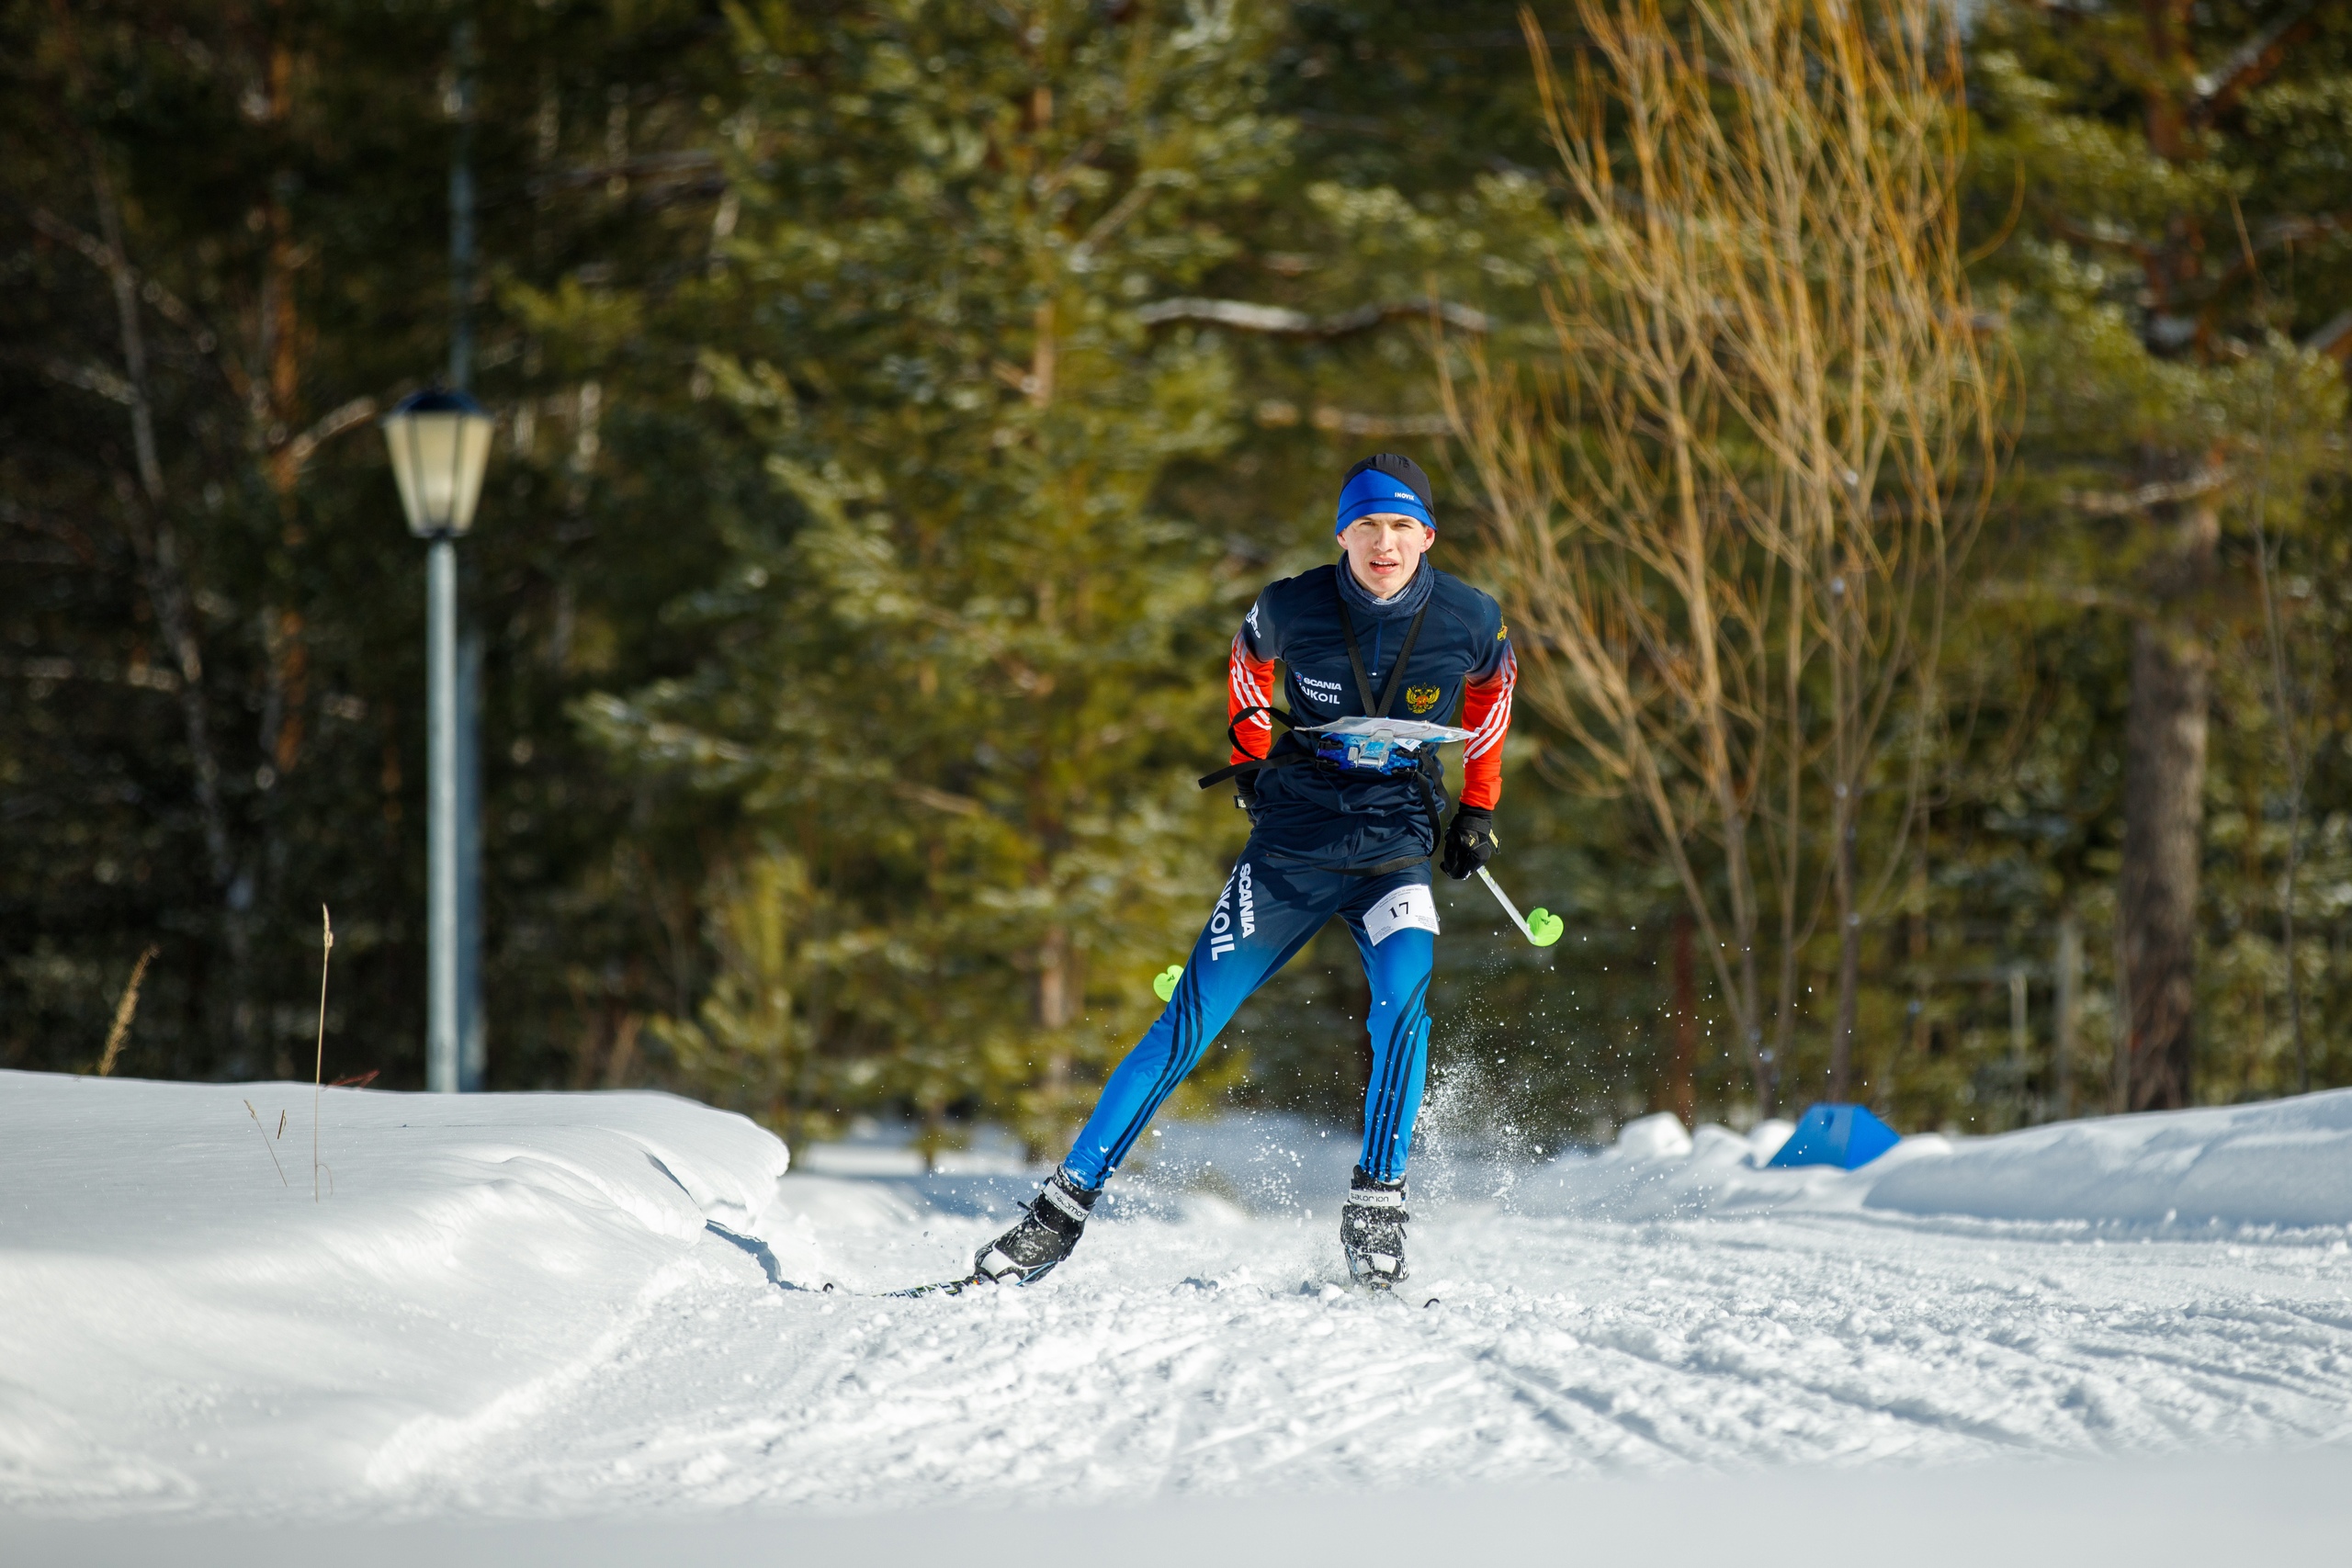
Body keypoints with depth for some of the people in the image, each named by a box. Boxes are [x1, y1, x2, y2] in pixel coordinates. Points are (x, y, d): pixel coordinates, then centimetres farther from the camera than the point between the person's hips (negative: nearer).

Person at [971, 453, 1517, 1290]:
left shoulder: (1469, 621, -9)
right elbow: (1249, 658, 14)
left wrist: (1478, 805, 15)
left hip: (1395, 851, 0)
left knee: (1402, 999, -28)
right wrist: (1250, 755, 12)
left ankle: (1376, 1211, -15)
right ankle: (1065, 1207, 2)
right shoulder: (1291, 609, -11)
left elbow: (1492, 683, 15)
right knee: (1189, 1023, -5)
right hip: (1289, 847, 0)